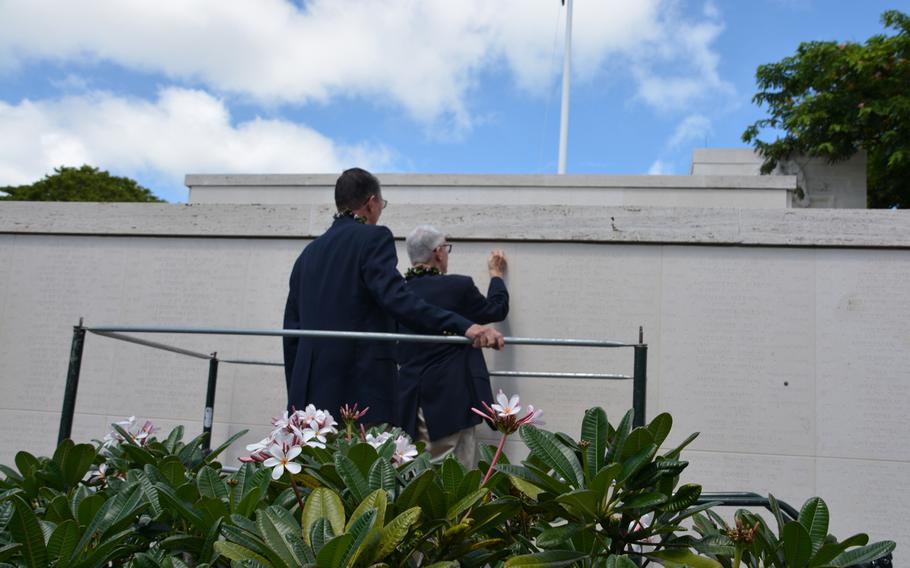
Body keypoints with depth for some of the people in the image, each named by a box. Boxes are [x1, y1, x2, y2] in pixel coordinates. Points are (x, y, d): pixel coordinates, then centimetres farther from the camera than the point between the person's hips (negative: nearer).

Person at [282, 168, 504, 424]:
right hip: (362, 388, -7)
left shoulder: (309, 252, 18)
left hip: (310, 390, 7)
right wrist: (462, 326, -28)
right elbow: (396, 299, -19)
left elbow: (292, 326, 18)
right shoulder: (373, 238, -3)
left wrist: (295, 390, 24)